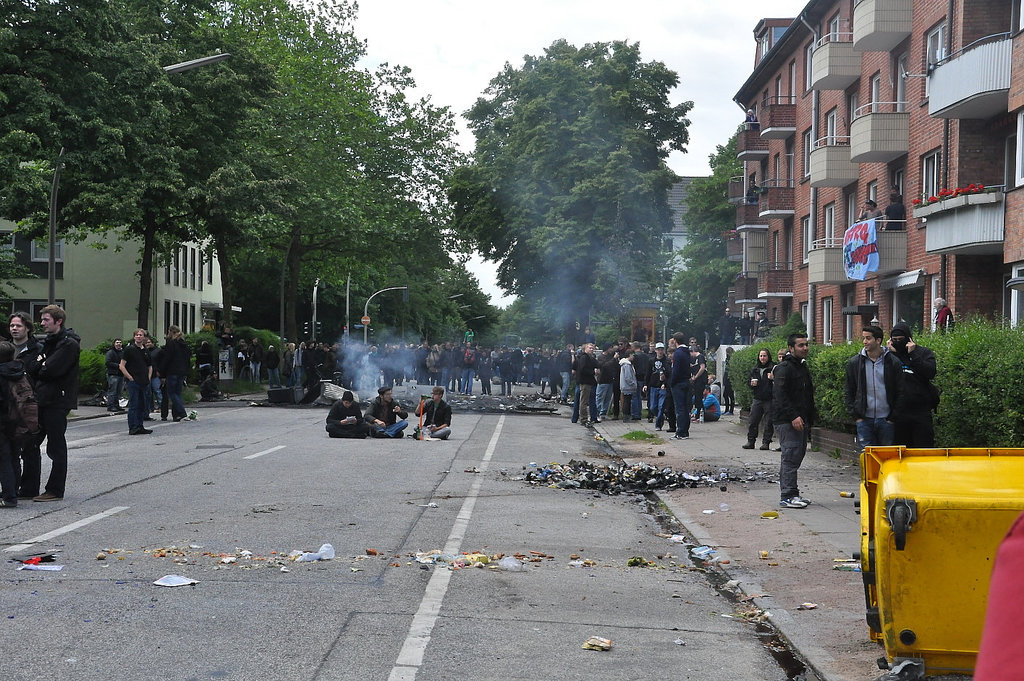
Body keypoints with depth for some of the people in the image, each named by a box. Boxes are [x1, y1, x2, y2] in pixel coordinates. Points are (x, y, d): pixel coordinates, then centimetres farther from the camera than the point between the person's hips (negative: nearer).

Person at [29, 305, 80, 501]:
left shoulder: (69, 344, -13)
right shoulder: (50, 341, 17)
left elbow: (51, 370, -21)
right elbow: (38, 366, 13)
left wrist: (37, 367, -4)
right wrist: (40, 366, -8)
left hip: (58, 401, -9)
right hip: (43, 400, 9)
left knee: (56, 447, -2)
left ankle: (55, 491, 5)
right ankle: (29, 486, 19)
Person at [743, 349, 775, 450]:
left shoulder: (773, 368, -2)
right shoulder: (755, 369, 14)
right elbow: (749, 381, 25)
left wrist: (773, 378, -24)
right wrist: (751, 383, 3)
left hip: (769, 399, -5)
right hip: (757, 399, 5)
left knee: (769, 422, -1)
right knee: (752, 421, 2)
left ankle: (766, 442, 6)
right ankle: (750, 441, 10)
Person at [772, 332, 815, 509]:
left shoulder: (803, 367, 19)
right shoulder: (784, 368, -11)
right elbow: (780, 395, -19)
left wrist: (809, 420, 20)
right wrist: (794, 416, -25)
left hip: (801, 420, 9)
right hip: (787, 421, -9)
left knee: (797, 455, 11)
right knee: (791, 456, -11)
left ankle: (790, 494, 18)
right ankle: (788, 496, -9)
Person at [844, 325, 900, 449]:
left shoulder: (893, 362, -1)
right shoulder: (854, 363, 4)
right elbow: (849, 393, 8)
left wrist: (892, 417, -4)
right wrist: (855, 416, 0)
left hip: (886, 420, -1)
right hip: (864, 420, 1)